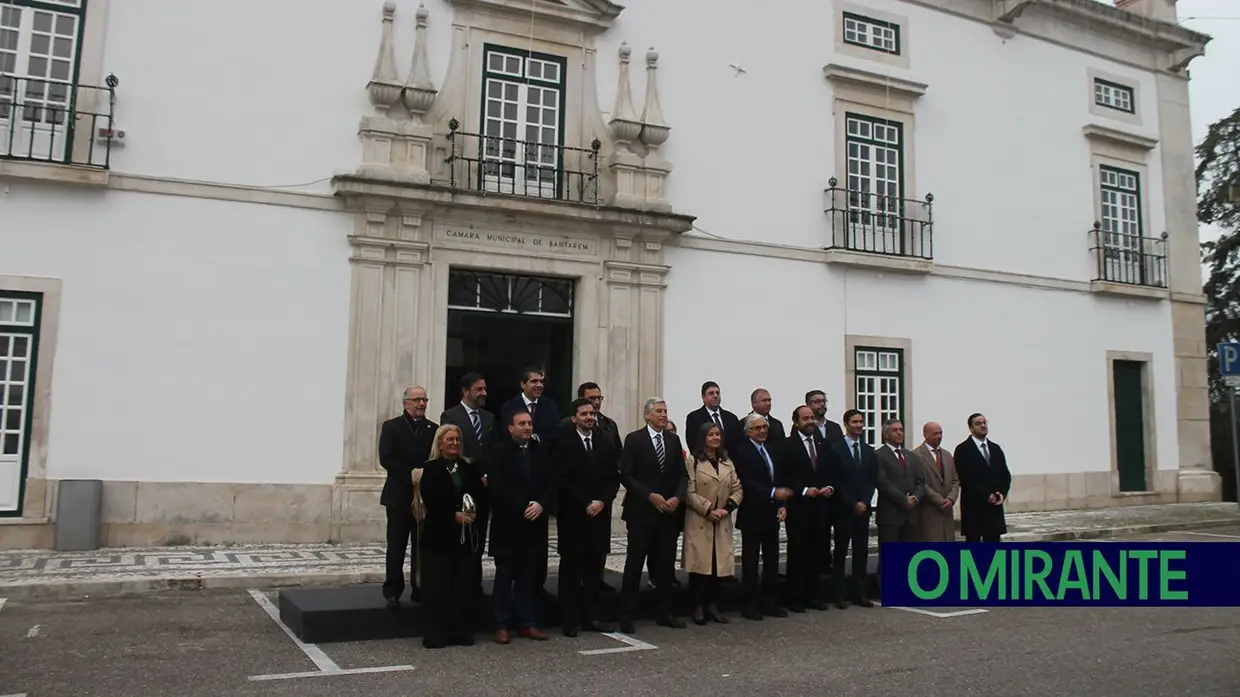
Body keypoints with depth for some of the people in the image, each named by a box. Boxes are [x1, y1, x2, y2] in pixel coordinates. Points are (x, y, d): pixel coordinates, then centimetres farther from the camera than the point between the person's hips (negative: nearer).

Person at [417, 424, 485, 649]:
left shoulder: (469, 468, 10)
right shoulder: (430, 469, 0)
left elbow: (480, 496, 5)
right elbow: (431, 502, -10)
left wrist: (472, 513, -12)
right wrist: (454, 515, -16)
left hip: (465, 534, 3)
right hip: (439, 533, -3)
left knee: (463, 584, 4)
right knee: (438, 585, -1)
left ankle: (462, 632, 12)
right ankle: (436, 635, 7)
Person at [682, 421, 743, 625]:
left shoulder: (727, 463, 14)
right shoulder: (693, 461, -3)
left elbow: (737, 490, 9)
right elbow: (689, 492, -10)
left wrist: (727, 508, -7)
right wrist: (709, 510, -16)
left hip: (722, 522, 5)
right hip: (699, 521, -5)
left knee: (718, 563, 4)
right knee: (699, 563, -4)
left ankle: (712, 606, 14)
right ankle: (698, 607, 5)